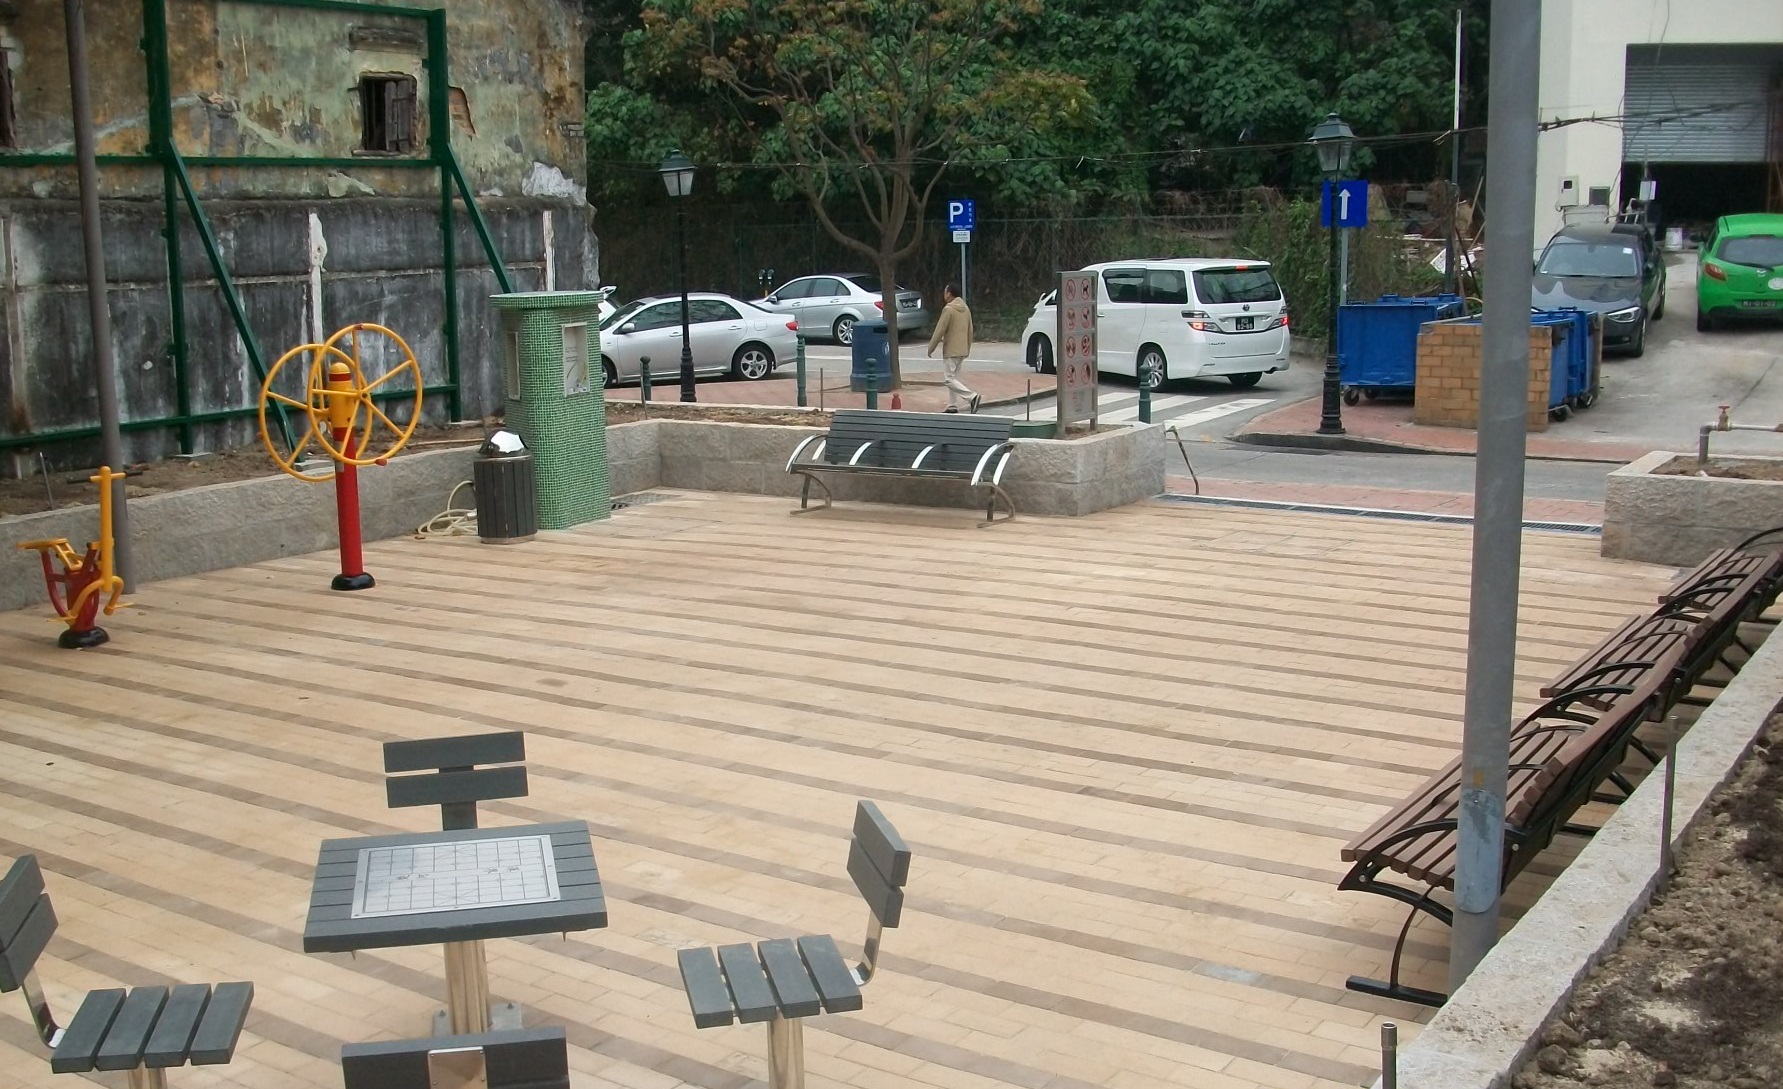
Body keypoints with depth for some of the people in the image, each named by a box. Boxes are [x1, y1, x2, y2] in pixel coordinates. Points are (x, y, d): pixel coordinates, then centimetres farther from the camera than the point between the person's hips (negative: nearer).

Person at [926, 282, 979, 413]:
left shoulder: (948, 309, -15)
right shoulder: (965, 309, 11)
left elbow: (939, 331, -15)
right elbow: (970, 330, 16)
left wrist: (930, 348, -7)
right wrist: (968, 348, 24)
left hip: (951, 350, -9)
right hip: (962, 350, 9)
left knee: (950, 379, -7)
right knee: (953, 377, 15)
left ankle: (972, 397, -19)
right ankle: (952, 406, 13)